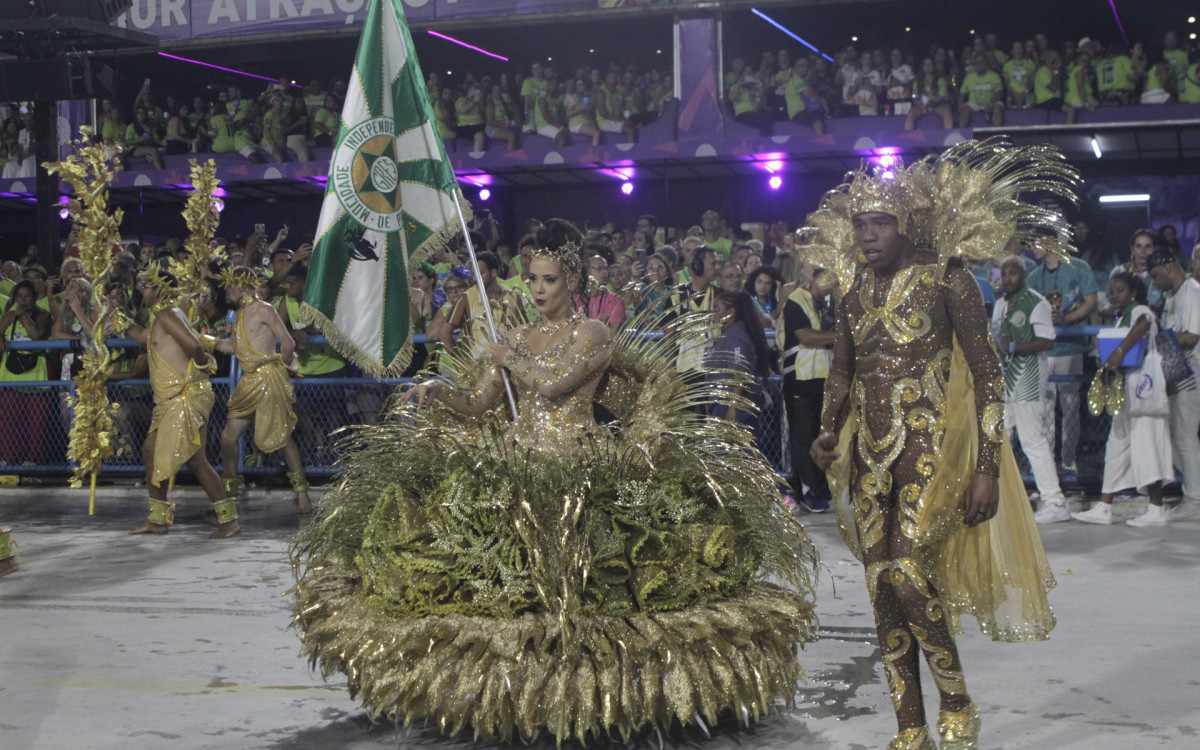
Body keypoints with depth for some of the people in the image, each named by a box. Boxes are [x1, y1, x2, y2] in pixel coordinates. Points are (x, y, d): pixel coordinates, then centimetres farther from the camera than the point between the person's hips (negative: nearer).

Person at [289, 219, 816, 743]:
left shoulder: (592, 335, 1)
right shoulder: (517, 338, 18)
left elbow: (553, 384, -14)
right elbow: (476, 406, 15)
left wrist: (509, 360, 3)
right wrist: (438, 392, -3)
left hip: (571, 468, -5)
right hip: (512, 466, 5)